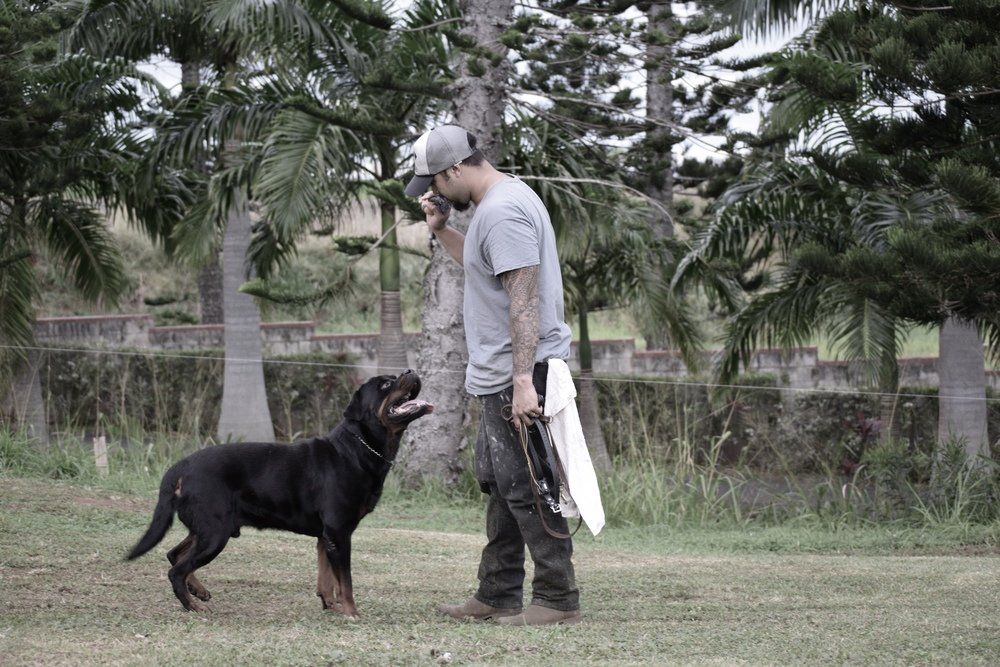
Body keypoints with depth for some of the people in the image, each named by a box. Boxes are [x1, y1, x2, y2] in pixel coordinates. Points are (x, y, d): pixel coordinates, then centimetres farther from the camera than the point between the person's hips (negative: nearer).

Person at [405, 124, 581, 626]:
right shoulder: (500, 200, 16)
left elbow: (524, 301, -24)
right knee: (499, 484, 15)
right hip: (501, 376, 11)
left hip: (518, 375, -11)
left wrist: (523, 380, -28)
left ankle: (557, 598, -6)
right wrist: (441, 231, 20)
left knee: (523, 486, -9)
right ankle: (497, 596, 22)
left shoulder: (501, 212, -18)